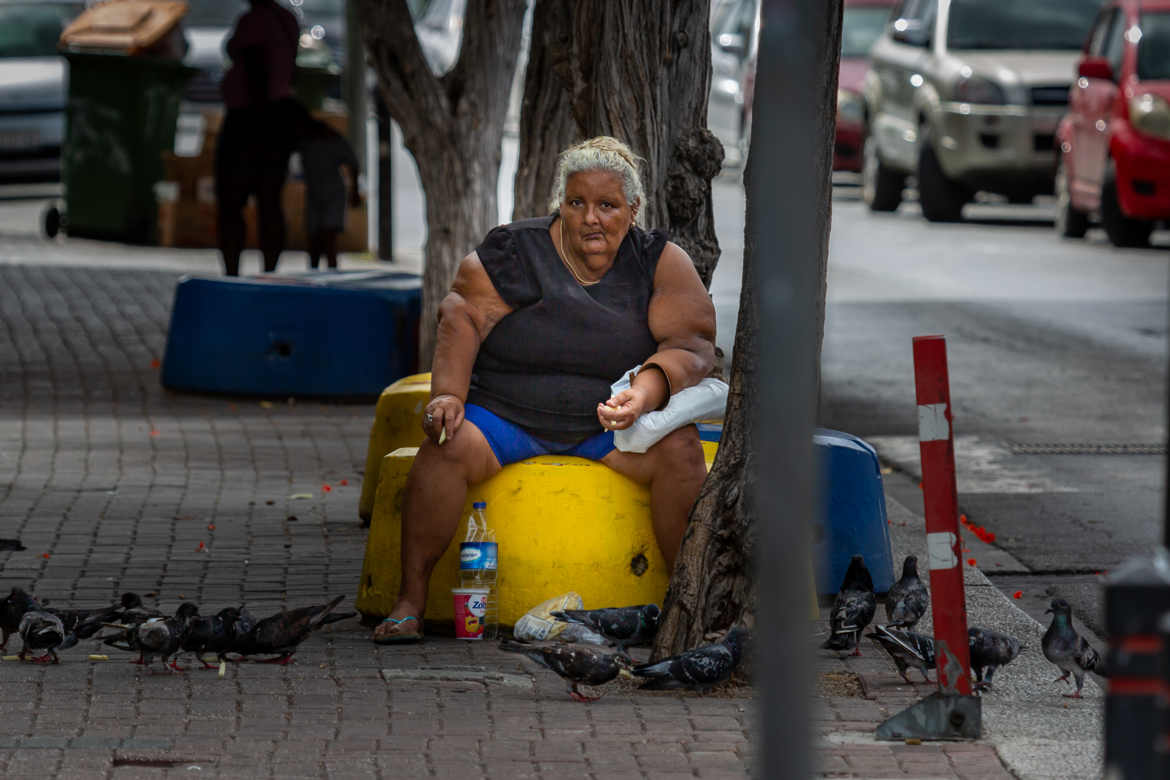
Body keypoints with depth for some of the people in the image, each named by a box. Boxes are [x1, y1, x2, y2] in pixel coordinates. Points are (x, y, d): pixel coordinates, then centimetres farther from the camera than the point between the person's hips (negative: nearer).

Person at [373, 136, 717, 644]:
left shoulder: (660, 262, 1)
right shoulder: (514, 253, -2)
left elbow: (693, 344, -8)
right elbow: (463, 320, -9)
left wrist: (649, 389, -29)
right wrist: (448, 393, -25)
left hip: (608, 422, 1)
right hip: (505, 412, -1)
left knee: (679, 447, -27)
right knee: (447, 445, -29)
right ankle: (410, 601, -23)